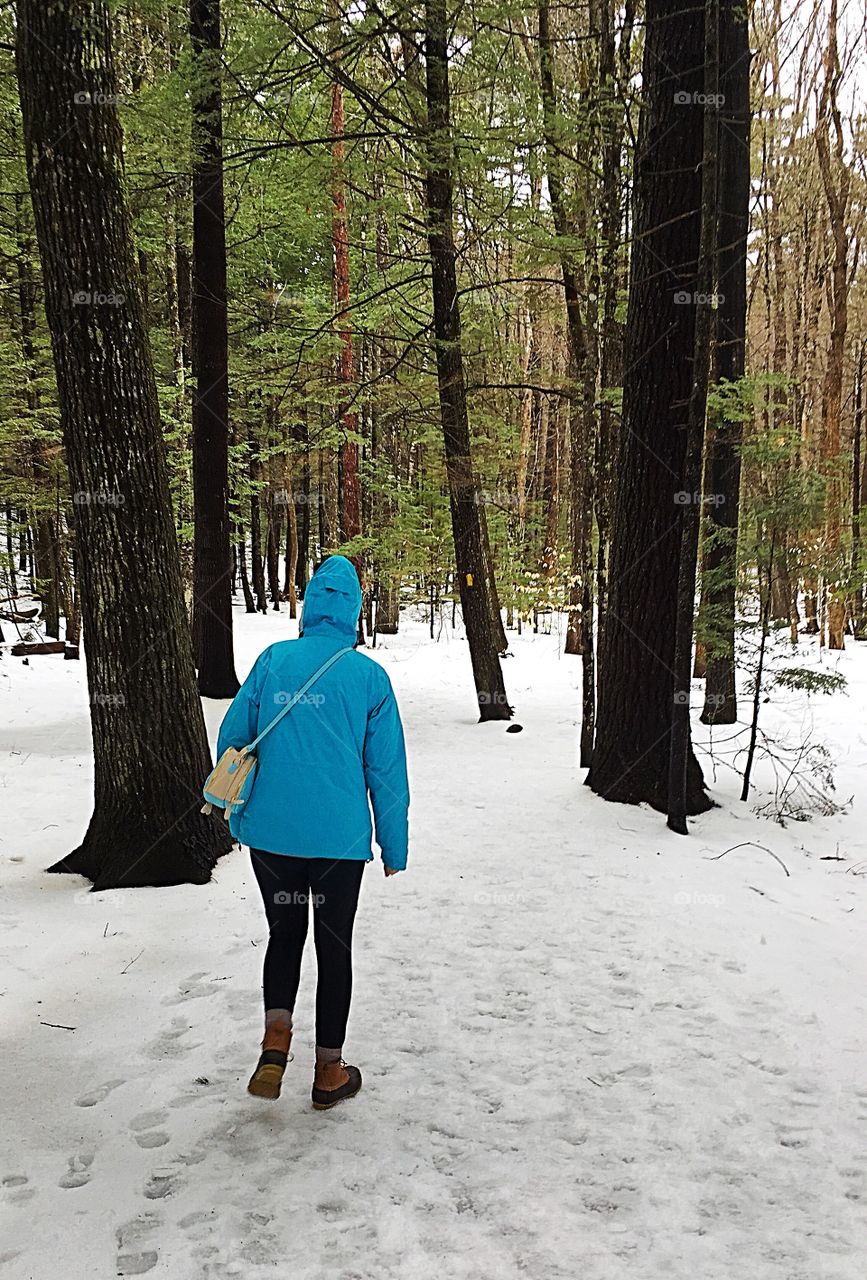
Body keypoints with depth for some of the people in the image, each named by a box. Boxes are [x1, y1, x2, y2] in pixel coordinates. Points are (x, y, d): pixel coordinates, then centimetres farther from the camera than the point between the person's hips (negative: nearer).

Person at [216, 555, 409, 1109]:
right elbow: (387, 768, -1)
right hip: (340, 837, -1)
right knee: (335, 945, 13)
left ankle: (275, 1044, 3)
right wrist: (395, 845, 8)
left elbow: (232, 739, 4)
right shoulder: (370, 675, -5)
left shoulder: (272, 661, -1)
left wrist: (239, 814, 19)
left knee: (285, 932, 21)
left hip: (271, 833, 2)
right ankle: (329, 1071, 23)